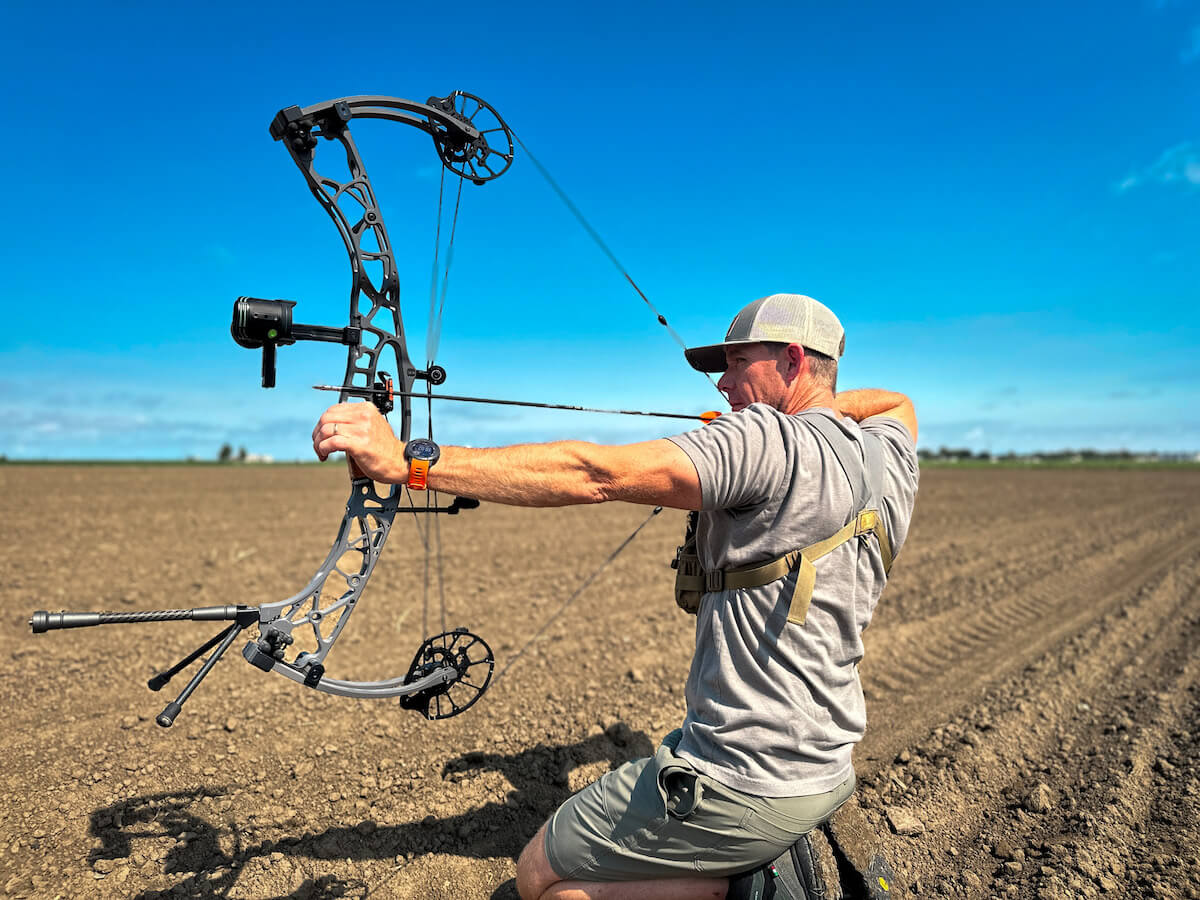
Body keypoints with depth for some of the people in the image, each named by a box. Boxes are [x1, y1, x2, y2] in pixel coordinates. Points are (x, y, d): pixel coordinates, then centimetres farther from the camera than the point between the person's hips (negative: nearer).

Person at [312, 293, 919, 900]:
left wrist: (408, 461, -30)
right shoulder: (888, 449, 5)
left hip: (744, 780, -9)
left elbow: (594, 474, -30)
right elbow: (897, 403, 31)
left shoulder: (767, 442, -21)